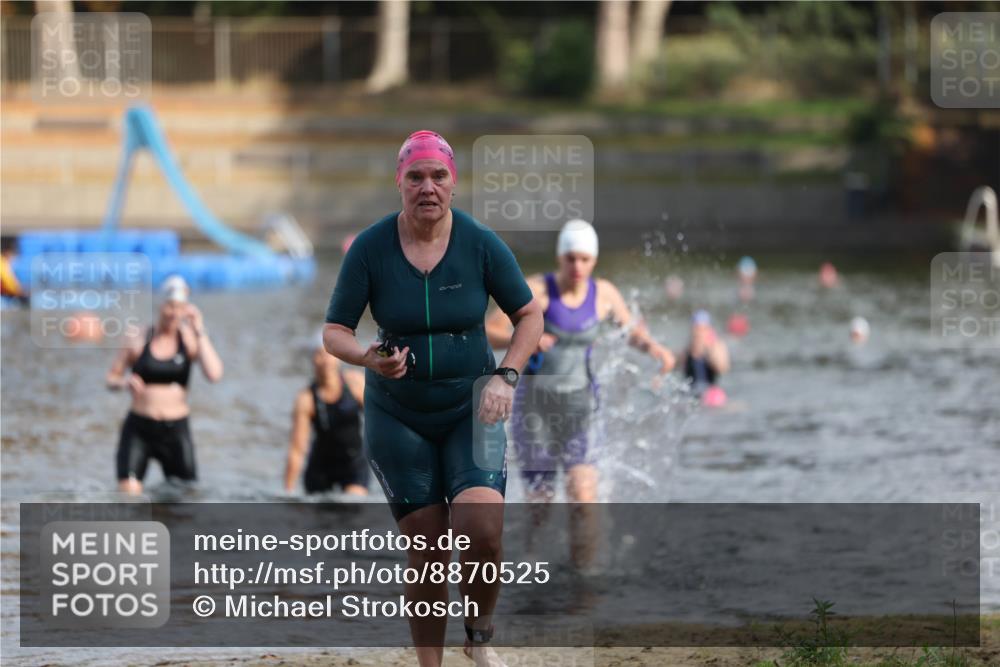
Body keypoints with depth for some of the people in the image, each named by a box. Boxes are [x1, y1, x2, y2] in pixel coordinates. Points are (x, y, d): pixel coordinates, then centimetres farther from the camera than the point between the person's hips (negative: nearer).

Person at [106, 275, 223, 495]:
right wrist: (125, 382, -15)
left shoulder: (190, 340, 0)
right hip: (139, 427, -1)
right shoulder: (138, 340, 2)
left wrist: (199, 331, -15)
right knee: (128, 492, -16)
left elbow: (214, 374, -16)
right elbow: (111, 379, 9)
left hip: (176, 430, 1)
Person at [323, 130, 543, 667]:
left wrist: (505, 377, -12)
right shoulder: (370, 247, -9)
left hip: (470, 409, 0)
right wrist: (369, 359, -26)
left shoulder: (481, 244, -8)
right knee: (426, 549, -2)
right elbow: (334, 332, -5)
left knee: (481, 530, -20)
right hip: (397, 416, 0)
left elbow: (529, 315, 2)